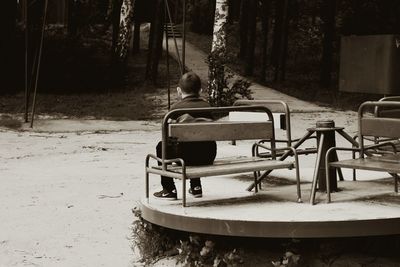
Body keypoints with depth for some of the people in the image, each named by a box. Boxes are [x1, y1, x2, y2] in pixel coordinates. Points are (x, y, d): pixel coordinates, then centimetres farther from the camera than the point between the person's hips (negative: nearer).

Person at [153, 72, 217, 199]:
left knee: (162, 147, 22)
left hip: (186, 157, -5)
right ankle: (196, 187, 40)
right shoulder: (207, 106, 9)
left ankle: (169, 190, 22)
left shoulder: (176, 107, -2)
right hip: (208, 158, 5)